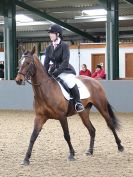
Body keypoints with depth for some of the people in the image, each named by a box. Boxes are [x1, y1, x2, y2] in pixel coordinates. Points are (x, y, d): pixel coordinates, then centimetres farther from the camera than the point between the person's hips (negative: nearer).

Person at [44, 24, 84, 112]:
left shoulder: (64, 45, -11)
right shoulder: (49, 48, 7)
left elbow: (65, 62, -18)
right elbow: (46, 62, 7)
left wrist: (56, 72, -24)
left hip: (66, 70, -7)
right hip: (54, 70, 7)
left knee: (71, 82, -33)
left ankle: (78, 102, -17)